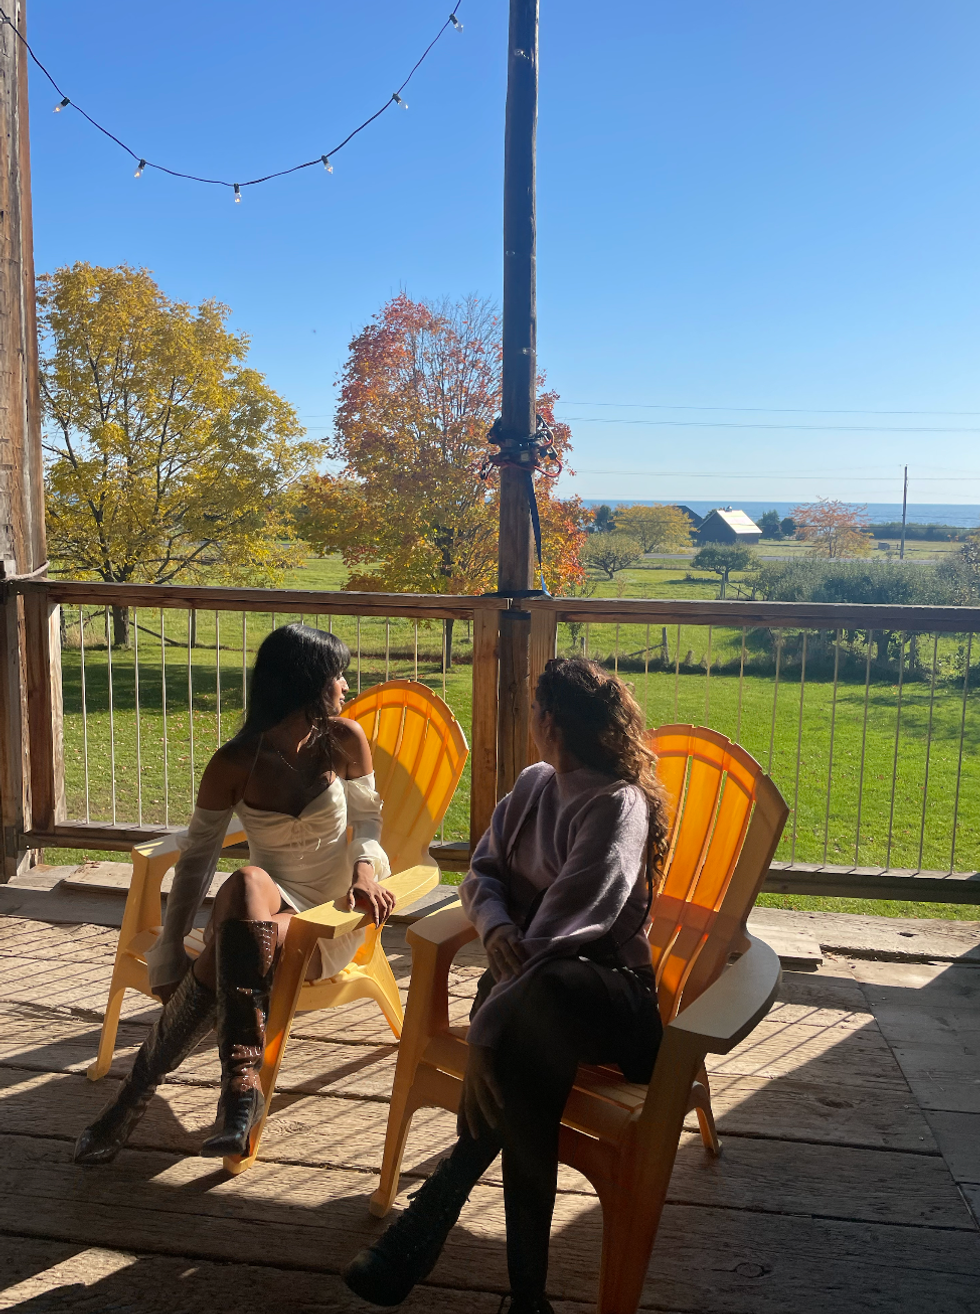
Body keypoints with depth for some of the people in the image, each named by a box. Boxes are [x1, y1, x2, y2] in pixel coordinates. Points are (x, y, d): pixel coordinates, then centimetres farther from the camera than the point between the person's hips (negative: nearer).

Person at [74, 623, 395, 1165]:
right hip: (261, 915, 1)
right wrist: (169, 956, -6)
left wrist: (365, 869, -12)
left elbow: (368, 818, 9)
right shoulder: (235, 763, -7)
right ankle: (242, 1082, -33)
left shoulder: (344, 740, -4)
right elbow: (195, 858, -2)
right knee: (248, 881, -36)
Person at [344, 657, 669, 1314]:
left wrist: (485, 1032, -25)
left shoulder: (618, 805, -12)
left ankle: (425, 1224, -28)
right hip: (528, 973, 5)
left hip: (604, 981, -5)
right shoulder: (533, 785, 13)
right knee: (523, 1059, -32)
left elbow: (567, 922, -21)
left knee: (527, 1010, -40)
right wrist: (496, 926, -13)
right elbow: (482, 872, 12)